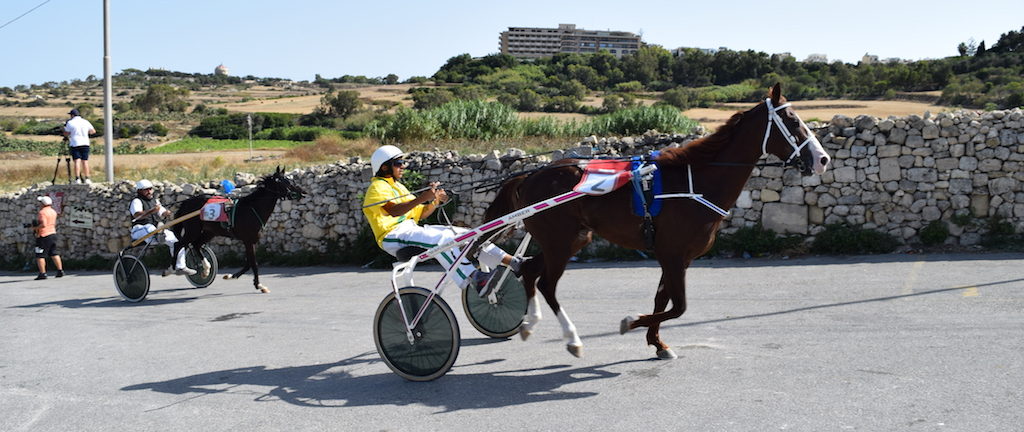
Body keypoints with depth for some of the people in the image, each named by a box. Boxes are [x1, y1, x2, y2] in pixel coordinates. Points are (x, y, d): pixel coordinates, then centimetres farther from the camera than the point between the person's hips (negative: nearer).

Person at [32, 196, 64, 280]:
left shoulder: (42, 212, -14)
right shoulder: (53, 211, 12)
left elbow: (43, 224, -24)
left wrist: (35, 228, -12)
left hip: (43, 235, -8)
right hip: (53, 234, 8)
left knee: (40, 256, -2)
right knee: (54, 254, 15)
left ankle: (42, 273, -4)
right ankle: (60, 271, 13)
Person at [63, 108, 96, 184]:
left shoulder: (70, 123, -2)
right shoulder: (86, 122, 9)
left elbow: (66, 134, 2)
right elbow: (93, 131, 15)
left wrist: (65, 126, 18)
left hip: (75, 144, -3)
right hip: (85, 144, 3)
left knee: (77, 161, -7)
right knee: (85, 161, 5)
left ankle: (77, 179, -15)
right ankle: (87, 179, 3)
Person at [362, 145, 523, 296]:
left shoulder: (398, 186, 26)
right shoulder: (377, 187, -3)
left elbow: (420, 213, 21)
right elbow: (393, 210, -24)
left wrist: (436, 201, 2)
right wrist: (422, 198, -37)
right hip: (393, 235, -8)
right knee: (441, 238, -35)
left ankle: (514, 263, -10)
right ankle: (474, 278, -48)